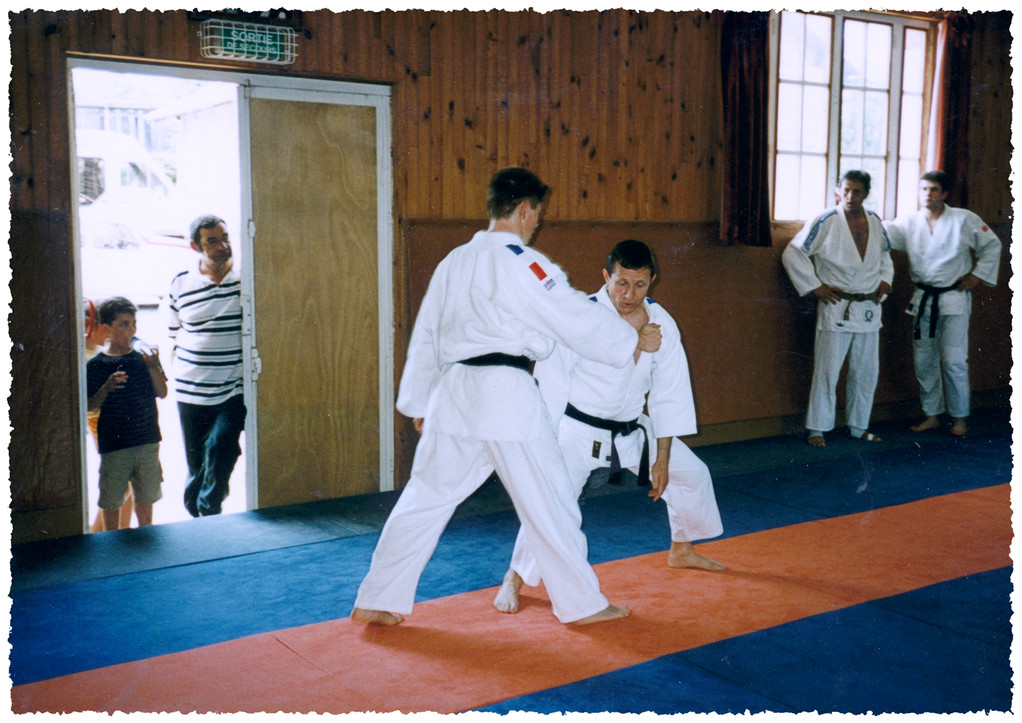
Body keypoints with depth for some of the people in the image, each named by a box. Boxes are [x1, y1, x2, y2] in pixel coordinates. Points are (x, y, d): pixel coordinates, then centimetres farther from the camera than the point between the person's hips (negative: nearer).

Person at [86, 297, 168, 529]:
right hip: (113, 444, -2)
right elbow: (90, 406, -4)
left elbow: (162, 393, -1)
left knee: (146, 495, 14)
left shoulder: (144, 358, 3)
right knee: (111, 499, 7)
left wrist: (153, 367, -14)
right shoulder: (96, 366, -5)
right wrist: (107, 388, -21)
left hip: (147, 441, 3)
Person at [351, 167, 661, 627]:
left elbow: (425, 338, 19)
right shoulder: (523, 264, -9)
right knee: (547, 501, 7)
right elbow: (581, 320, -6)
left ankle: (376, 602, 18)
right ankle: (582, 603, 20)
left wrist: (418, 402, 27)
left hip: (453, 394, 7)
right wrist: (636, 341, 8)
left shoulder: (454, 262, 14)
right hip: (506, 396, -6)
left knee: (425, 498, 13)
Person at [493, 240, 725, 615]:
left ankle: (681, 551, 43)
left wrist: (662, 458, 0)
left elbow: (669, 394, -1)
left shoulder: (661, 323, -7)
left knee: (692, 474, 17)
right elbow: (551, 386, -16)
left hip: (632, 429, 6)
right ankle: (514, 579, -3)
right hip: (580, 431, -6)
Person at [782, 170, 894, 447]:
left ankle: (858, 426, 25)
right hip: (836, 307, -6)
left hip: (869, 308, 6)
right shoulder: (825, 222, -9)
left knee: (866, 372, 12)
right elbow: (792, 254, -8)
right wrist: (814, 286, -10)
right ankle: (817, 428, 7)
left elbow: (884, 255, 26)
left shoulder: (875, 222, 8)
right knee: (826, 371, -4)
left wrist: (885, 280, 10)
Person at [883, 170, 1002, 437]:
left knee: (954, 361, -6)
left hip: (954, 298, -4)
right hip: (923, 299, 4)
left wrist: (978, 275, -1)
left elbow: (992, 245, 5)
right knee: (923, 361, 8)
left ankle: (960, 418, 9)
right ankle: (932, 415, 21)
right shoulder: (909, 223, 3)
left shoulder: (963, 220, -4)